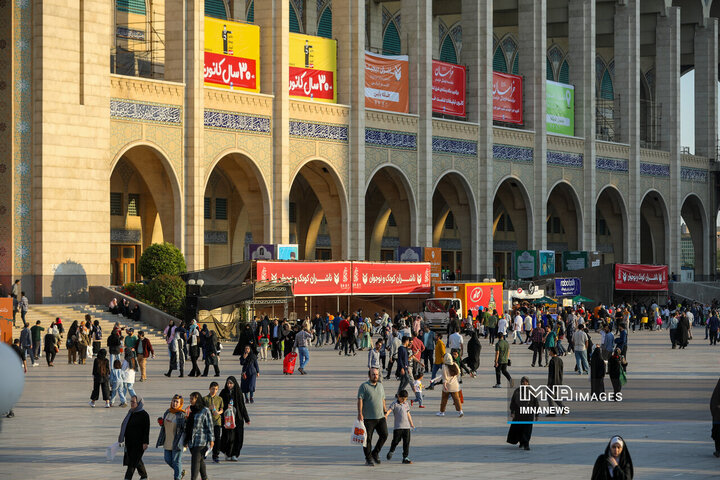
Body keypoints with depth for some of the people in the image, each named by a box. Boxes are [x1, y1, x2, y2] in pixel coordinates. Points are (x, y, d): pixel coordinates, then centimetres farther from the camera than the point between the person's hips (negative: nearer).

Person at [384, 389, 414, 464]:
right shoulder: (394, 404, -2)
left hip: (406, 427, 5)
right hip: (398, 427, -5)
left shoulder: (406, 404, 15)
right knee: (396, 440, -3)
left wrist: (411, 423, 27)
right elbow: (389, 410, -18)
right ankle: (391, 451, 28)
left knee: (406, 442, 1)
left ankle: (405, 457, 7)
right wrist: (386, 415, -38)